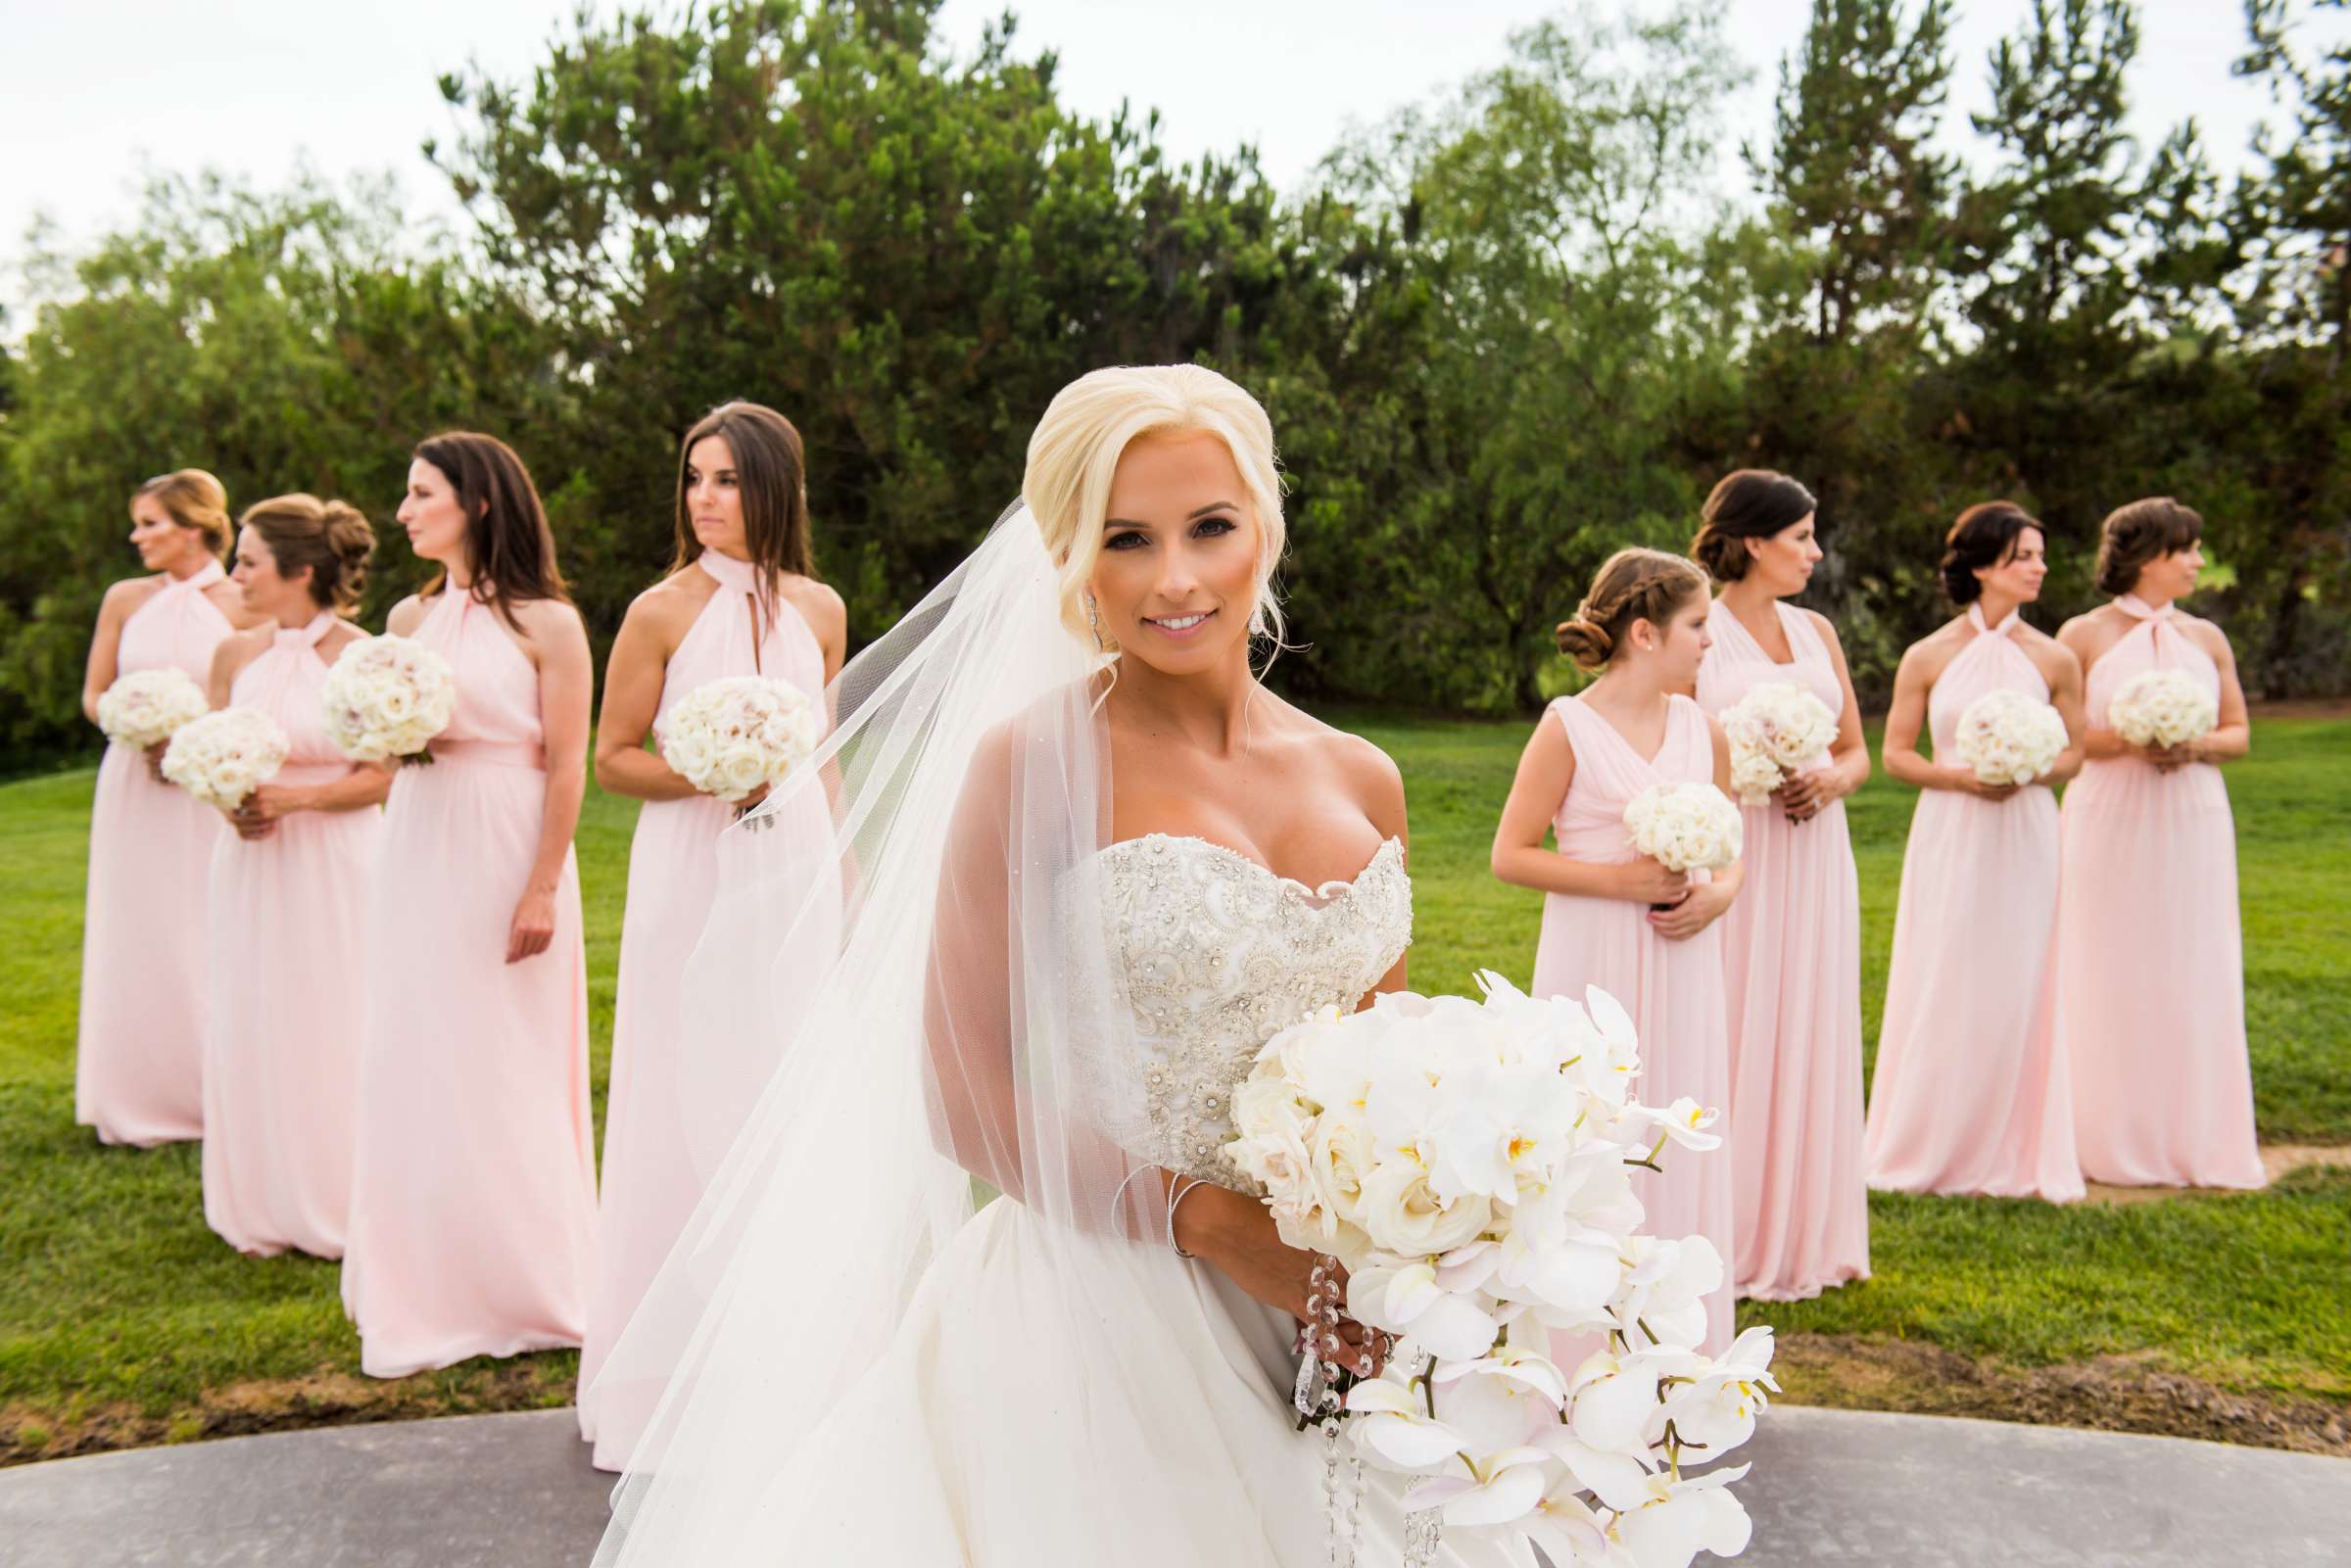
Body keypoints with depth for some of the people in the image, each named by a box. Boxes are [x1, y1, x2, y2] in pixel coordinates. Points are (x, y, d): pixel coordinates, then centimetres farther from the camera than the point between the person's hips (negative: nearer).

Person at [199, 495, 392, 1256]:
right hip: (250, 866, 5)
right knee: (255, 1028, 9)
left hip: (335, 867, -4)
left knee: (332, 1028, 3)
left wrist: (292, 798, -20)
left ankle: (341, 1205, 19)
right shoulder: (235, 653, 5)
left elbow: (378, 778, -9)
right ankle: (267, 1211, 23)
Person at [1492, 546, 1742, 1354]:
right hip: (1593, 965, -5)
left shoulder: (1704, 730, 8)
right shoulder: (1568, 727, -7)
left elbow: (1728, 854, 17)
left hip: (1681, 967, 5)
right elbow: (1510, 855, -8)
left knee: (1682, 1148, 8)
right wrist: (1619, 879, -16)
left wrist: (1717, 893, -5)